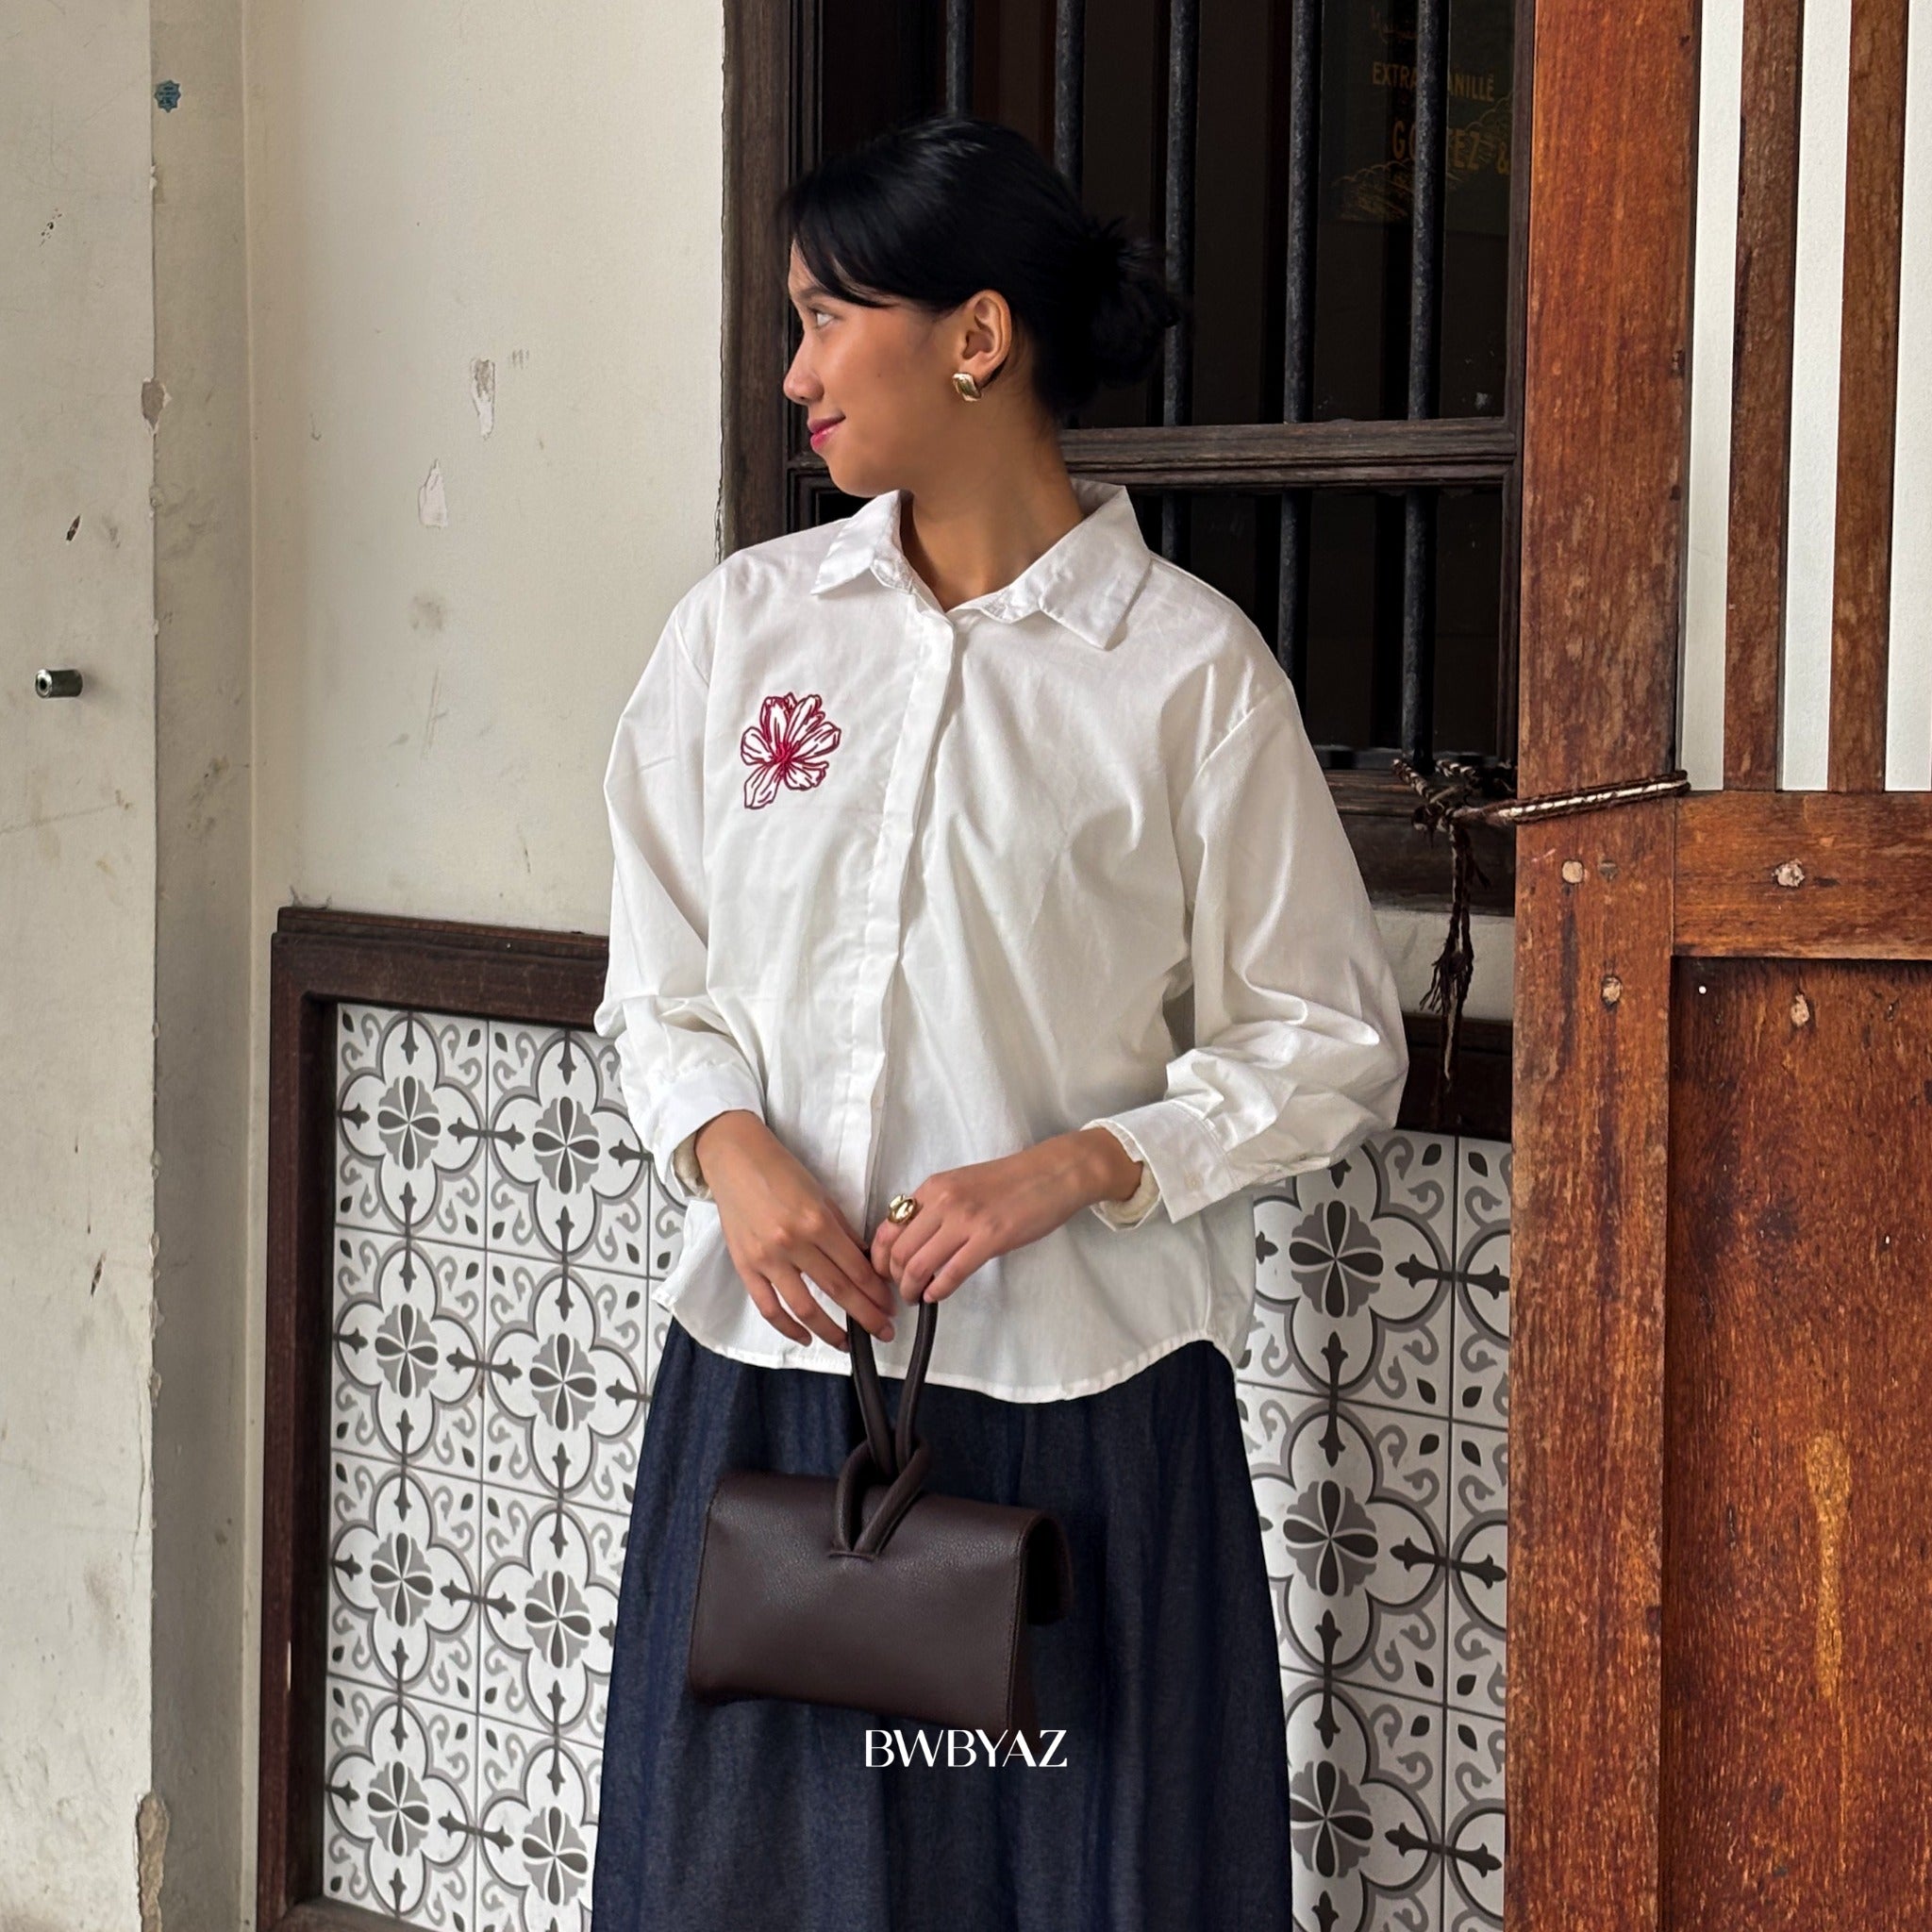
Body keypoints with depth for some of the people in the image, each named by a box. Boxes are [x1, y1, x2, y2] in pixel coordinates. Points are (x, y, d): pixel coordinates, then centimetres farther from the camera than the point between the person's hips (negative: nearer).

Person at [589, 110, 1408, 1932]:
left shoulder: (1189, 668, -5)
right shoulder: (746, 623, 6)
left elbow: (1327, 1046, -1)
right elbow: (659, 977, 11)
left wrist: (1079, 1166, -14)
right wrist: (733, 1151, -8)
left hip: (1077, 1385, -3)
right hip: (767, 1362, 3)